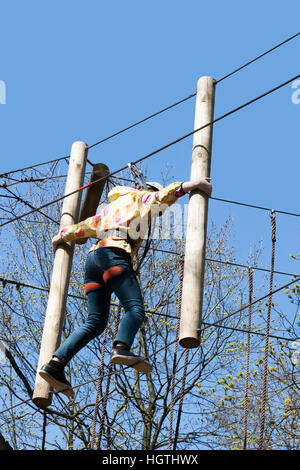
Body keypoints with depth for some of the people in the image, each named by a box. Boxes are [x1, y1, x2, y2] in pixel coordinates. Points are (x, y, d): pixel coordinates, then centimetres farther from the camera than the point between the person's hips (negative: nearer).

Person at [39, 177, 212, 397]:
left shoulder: (109, 209, 39)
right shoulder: (138, 197, 19)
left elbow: (85, 226, 42)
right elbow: (166, 194, 3)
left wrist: (61, 237, 55)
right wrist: (196, 183, 6)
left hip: (94, 257, 8)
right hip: (114, 253, -8)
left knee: (96, 322, 3)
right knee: (135, 309, -23)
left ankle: (55, 364, -10)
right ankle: (121, 348, -52)